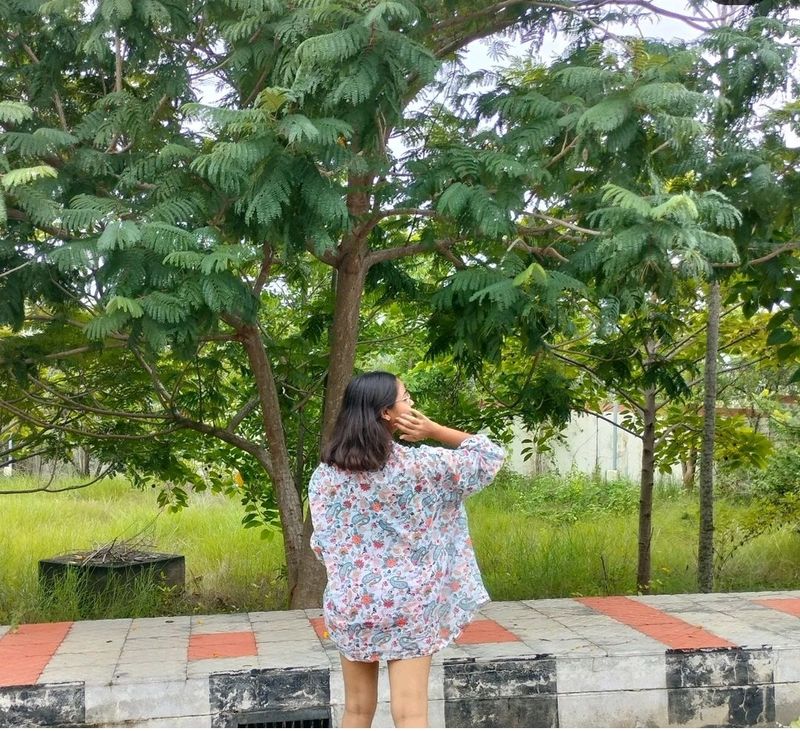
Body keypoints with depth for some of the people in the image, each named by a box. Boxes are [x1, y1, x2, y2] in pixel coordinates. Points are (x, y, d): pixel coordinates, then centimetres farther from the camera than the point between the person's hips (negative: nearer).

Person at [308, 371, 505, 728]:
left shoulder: (326, 472, -3)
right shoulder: (416, 464, -13)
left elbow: (321, 543, 3)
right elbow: (489, 454, -3)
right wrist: (434, 430, -5)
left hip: (350, 605, 4)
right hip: (407, 605, -4)